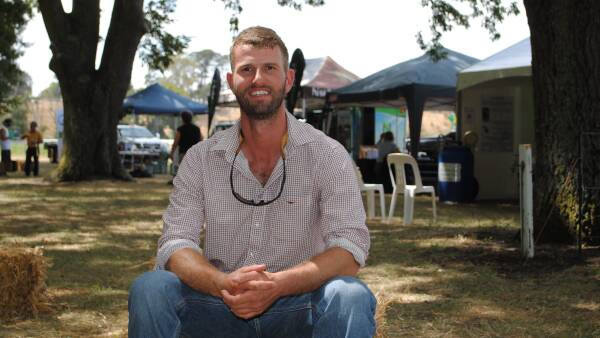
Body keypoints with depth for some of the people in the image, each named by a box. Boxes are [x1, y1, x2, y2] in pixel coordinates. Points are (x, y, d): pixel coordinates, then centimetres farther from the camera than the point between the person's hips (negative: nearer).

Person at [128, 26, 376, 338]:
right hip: (221, 306, 2)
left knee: (352, 297, -33)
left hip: (296, 307, -1)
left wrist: (278, 284, -32)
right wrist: (222, 283, -29)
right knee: (149, 288, -25)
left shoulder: (328, 156, -3)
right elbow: (175, 244, -5)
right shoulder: (201, 159, 3)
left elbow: (350, 248, -14)